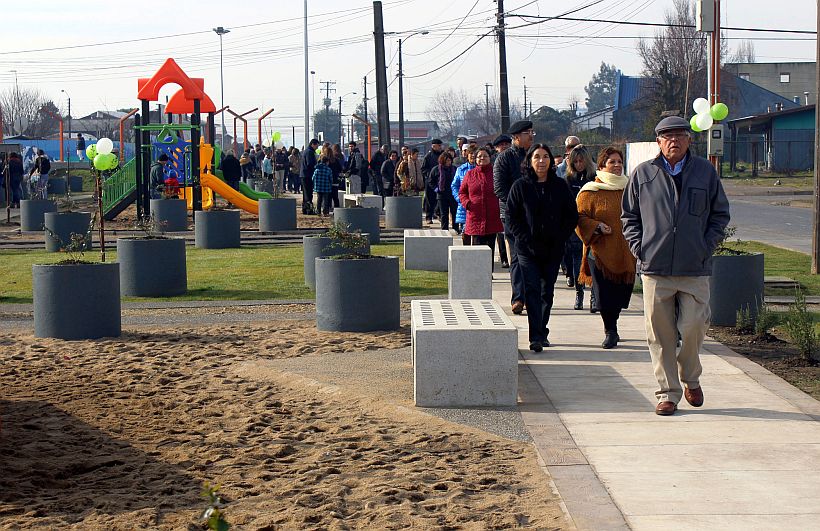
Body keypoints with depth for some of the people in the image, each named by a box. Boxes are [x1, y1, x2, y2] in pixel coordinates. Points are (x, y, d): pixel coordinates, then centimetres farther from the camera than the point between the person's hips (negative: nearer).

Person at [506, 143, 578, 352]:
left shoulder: (560, 186, 5)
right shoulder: (520, 186, 0)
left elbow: (572, 216, 7)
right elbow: (511, 217, 1)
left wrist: (560, 238, -3)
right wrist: (524, 239, -9)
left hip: (553, 249, 2)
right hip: (528, 249, -2)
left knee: (547, 291, 9)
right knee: (532, 290, -10)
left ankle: (542, 332, 22)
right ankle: (536, 337, -14)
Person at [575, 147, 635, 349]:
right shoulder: (590, 192, 0)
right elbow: (580, 218, -2)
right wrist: (597, 227, -16)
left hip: (626, 252, 4)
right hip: (600, 251, -4)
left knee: (621, 292, 6)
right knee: (604, 293, -6)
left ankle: (611, 329, 28)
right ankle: (610, 332, 8)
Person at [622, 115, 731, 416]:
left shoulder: (706, 172, 7)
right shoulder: (643, 174, 7)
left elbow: (720, 214, 14)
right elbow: (628, 215, 14)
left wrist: (707, 245, 2)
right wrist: (639, 247, 2)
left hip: (695, 268, 0)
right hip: (655, 268, 0)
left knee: (694, 328, -4)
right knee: (660, 334, 1)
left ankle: (690, 377, 24)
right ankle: (667, 392, 11)